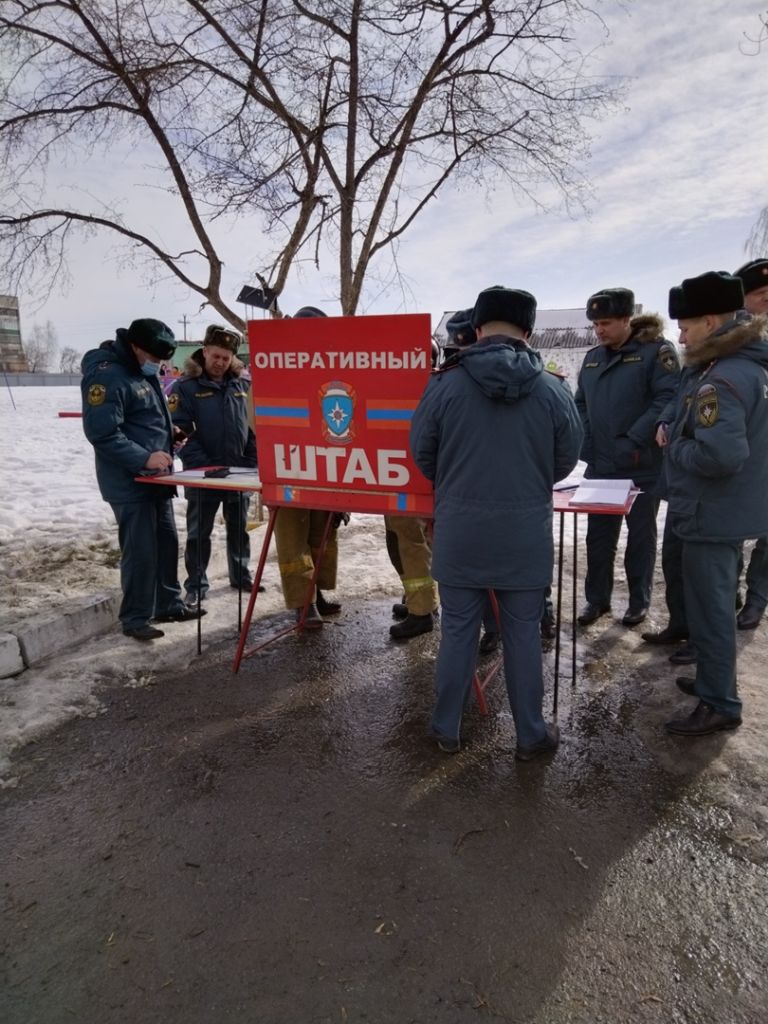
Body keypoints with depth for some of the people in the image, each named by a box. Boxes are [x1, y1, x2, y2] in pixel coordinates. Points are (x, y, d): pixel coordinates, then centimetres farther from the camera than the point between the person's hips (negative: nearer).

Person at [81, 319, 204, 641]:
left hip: (155, 477, 10)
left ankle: (168, 604, 28)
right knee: (140, 550, -4)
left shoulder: (144, 372, 13)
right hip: (129, 482, -10)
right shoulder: (107, 376, -18)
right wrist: (144, 458, -27)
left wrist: (168, 432, 8)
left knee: (167, 542, 15)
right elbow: (102, 433, -25)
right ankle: (135, 618, 10)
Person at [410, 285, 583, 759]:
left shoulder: (445, 384, -9)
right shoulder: (553, 389, -7)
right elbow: (567, 460, 4)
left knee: (458, 634, 13)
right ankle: (531, 735, 28)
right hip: (526, 536, 0)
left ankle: (447, 730, 28)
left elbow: (421, 453, 1)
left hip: (460, 535, 0)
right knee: (523, 635, 13)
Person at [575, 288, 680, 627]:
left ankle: (639, 601, 25)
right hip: (599, 466, 5)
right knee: (598, 535, 11)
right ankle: (597, 598, 26)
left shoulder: (656, 350, -8)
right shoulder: (593, 357, 10)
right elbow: (581, 403, 16)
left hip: (643, 467, -5)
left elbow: (667, 400, -17)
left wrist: (632, 441, -21)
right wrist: (586, 444, 2)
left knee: (640, 535, 10)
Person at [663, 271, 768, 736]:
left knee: (709, 611, 4)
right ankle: (715, 680, 39)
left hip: (712, 515, -10)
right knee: (717, 605, 22)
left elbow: (719, 454, -34)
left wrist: (676, 449, -16)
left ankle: (721, 704, 18)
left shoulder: (720, 380, -24)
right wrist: (681, 435, 8)